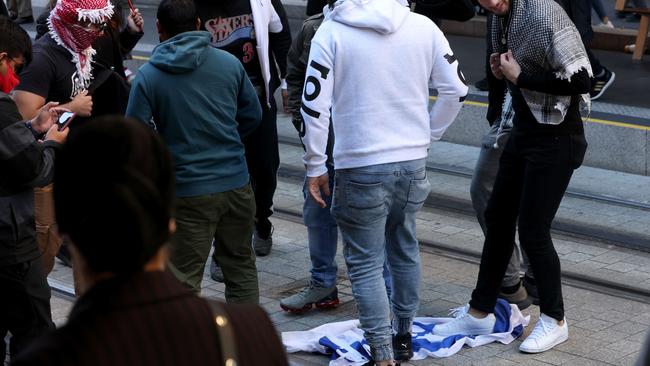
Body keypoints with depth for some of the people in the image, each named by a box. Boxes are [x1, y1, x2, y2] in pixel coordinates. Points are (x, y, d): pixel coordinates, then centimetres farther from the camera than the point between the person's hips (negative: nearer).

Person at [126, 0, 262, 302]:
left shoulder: (148, 76, -8)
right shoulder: (229, 63, 1)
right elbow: (253, 115, 10)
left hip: (188, 191, -3)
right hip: (236, 183, 3)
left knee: (184, 279, 5)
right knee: (241, 264, 20)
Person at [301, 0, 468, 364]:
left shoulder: (331, 32, -10)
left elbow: (315, 107, -12)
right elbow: (456, 90, 4)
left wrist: (315, 167, -1)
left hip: (361, 169, -4)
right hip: (413, 163, 4)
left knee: (366, 263, 4)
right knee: (405, 250, 22)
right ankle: (404, 335, 34)